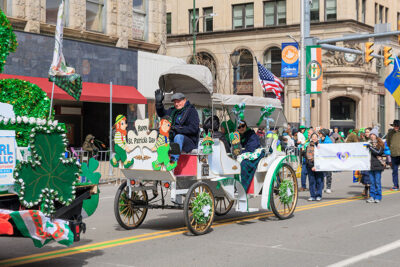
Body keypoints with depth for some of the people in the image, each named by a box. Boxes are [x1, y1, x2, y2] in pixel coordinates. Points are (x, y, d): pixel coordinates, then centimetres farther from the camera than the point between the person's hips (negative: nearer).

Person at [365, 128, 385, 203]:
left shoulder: (380, 143, 2)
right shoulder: (369, 143, 14)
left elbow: (378, 152, -11)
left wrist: (370, 147, -12)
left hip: (377, 165, -4)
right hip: (370, 164, 4)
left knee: (377, 181, -4)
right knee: (372, 181, 5)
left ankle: (378, 197, 2)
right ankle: (372, 197, 8)